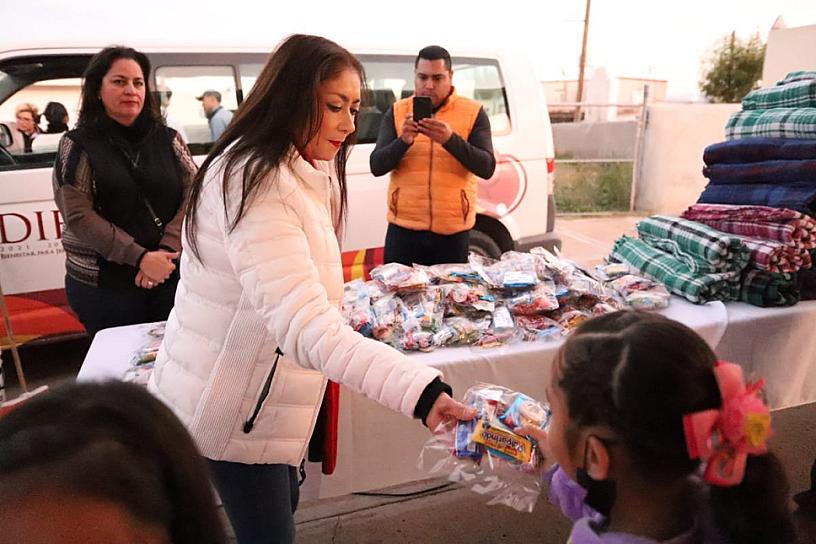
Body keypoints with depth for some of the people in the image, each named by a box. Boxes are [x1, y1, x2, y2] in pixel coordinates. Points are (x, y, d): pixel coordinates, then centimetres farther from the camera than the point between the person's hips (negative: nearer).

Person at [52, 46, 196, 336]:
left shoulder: (167, 138, 6)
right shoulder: (78, 145, -1)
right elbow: (78, 216, -9)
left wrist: (166, 250, -15)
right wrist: (139, 257, -18)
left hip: (171, 275, 2)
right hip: (104, 284, -2)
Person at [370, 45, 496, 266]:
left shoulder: (473, 112, 2)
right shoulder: (397, 112, 6)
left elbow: (486, 168, -7)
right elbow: (376, 166, -1)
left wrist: (450, 139, -22)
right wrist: (403, 140, -20)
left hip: (453, 231, -1)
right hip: (404, 229, 1)